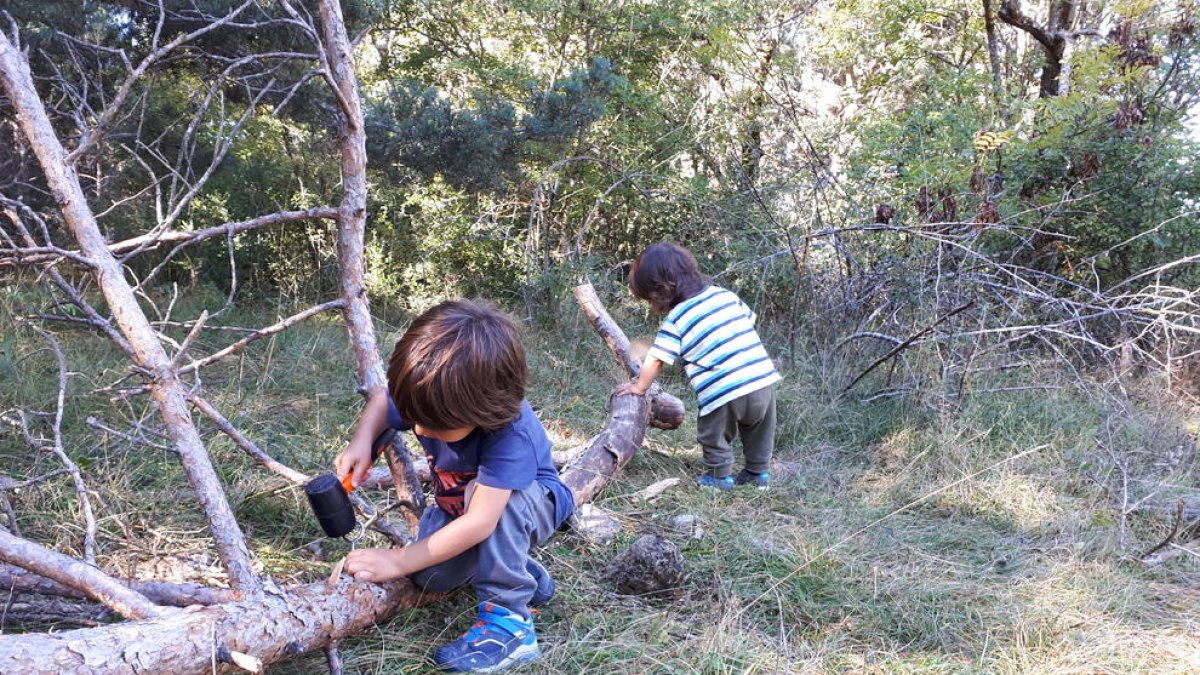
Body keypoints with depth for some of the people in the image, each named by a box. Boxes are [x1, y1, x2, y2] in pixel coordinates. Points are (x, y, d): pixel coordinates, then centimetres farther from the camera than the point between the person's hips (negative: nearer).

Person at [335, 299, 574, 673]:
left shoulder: (510, 434, -42)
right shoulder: (434, 400, -24)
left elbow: (480, 521, -46)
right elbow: (381, 402, 0)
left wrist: (398, 561, -40)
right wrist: (361, 442, -22)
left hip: (531, 504, -6)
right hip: (459, 507, 6)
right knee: (429, 575, -20)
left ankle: (509, 622, -29)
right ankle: (523, 573, 8)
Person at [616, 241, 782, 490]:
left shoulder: (676, 320, -7)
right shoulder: (725, 295, 7)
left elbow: (656, 360, -5)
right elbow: (750, 319, 18)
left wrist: (639, 387, 12)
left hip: (723, 392, -6)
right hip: (763, 379, 6)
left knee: (716, 437, 20)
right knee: (758, 432, 29)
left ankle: (720, 476, 29)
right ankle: (758, 472, 39)